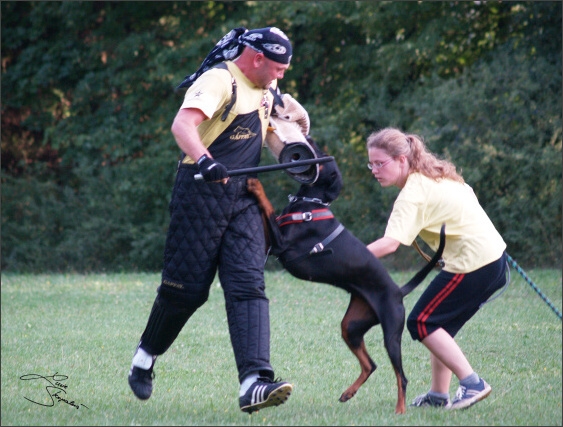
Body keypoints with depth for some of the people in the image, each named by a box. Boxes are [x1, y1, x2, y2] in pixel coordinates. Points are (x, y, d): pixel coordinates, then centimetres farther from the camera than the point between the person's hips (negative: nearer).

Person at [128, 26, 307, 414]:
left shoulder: (265, 91, 14)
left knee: (249, 286, -10)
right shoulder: (219, 80, -13)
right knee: (186, 288, -1)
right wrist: (204, 161, -48)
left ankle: (254, 382, -22)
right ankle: (146, 356, 27)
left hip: (244, 199, 7)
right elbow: (183, 125, -30)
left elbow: (269, 130, 32)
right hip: (202, 194, -7)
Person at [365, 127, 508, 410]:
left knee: (421, 323, -3)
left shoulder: (413, 194, -17)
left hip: (473, 263, -10)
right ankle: (439, 395, 18)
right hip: (495, 257, 10)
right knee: (439, 324, 16)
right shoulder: (437, 175, 12)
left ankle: (472, 383, -8)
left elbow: (390, 243, -29)